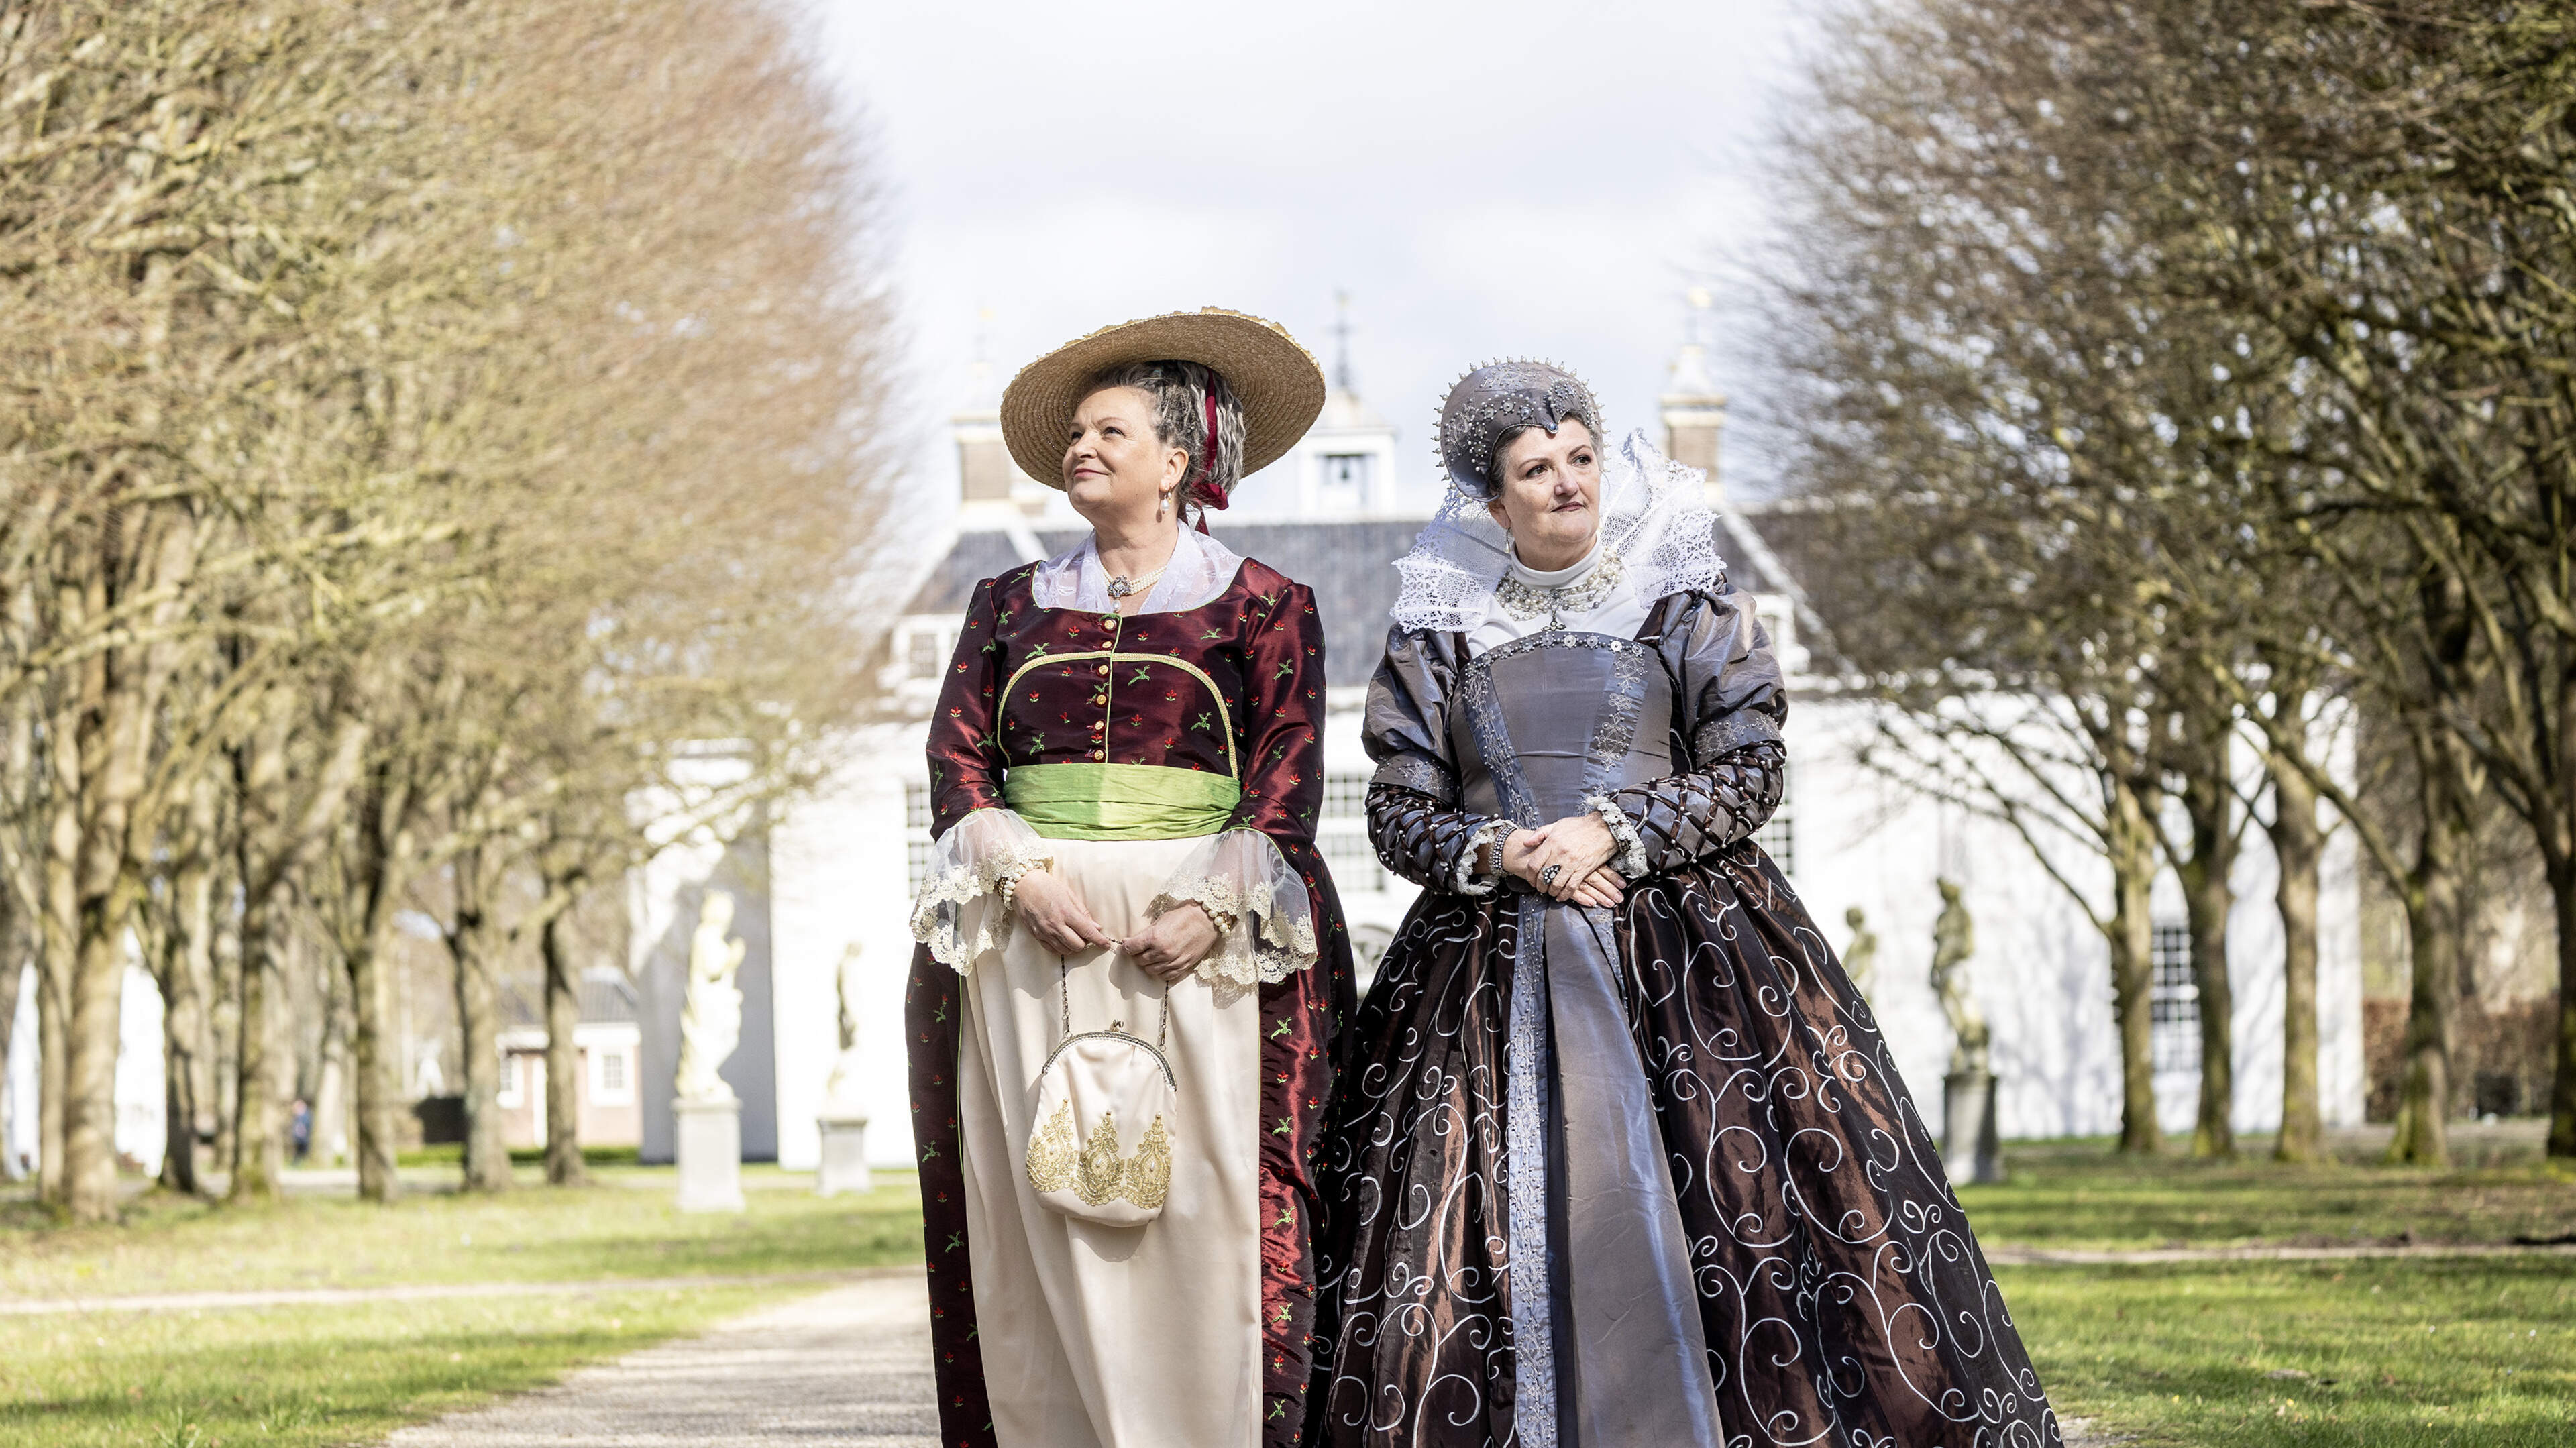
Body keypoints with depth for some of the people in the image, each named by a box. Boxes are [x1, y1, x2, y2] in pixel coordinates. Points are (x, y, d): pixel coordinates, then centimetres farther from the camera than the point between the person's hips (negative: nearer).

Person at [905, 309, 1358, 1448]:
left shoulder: (1262, 606, 8)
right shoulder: (1012, 605, 19)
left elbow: (1289, 769, -2)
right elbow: (956, 752, 8)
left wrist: (1214, 905, -17)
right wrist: (1021, 873, -10)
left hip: (1200, 940, -3)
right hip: (1032, 941, 3)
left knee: (1204, 1210, -9)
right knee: (1037, 1211, -4)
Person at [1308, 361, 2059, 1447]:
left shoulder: (1685, 603, 4)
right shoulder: (1437, 632, 9)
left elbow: (1750, 770, -1)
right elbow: (1401, 810, 8)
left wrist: (1615, 831, -12)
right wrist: (1505, 853, -10)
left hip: (1680, 951, -1)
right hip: (1491, 973, 2)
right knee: (1503, 1231, -5)